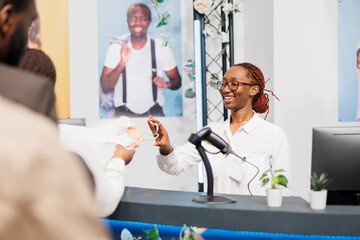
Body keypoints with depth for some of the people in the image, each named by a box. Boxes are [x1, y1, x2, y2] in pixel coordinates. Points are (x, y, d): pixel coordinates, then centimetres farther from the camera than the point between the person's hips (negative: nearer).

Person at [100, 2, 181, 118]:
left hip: (153, 112, 1)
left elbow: (177, 81, 9)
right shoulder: (116, 47, 0)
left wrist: (167, 84, -14)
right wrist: (122, 64, -18)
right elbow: (105, 88, -4)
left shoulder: (161, 48, 1)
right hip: (123, 113, 0)